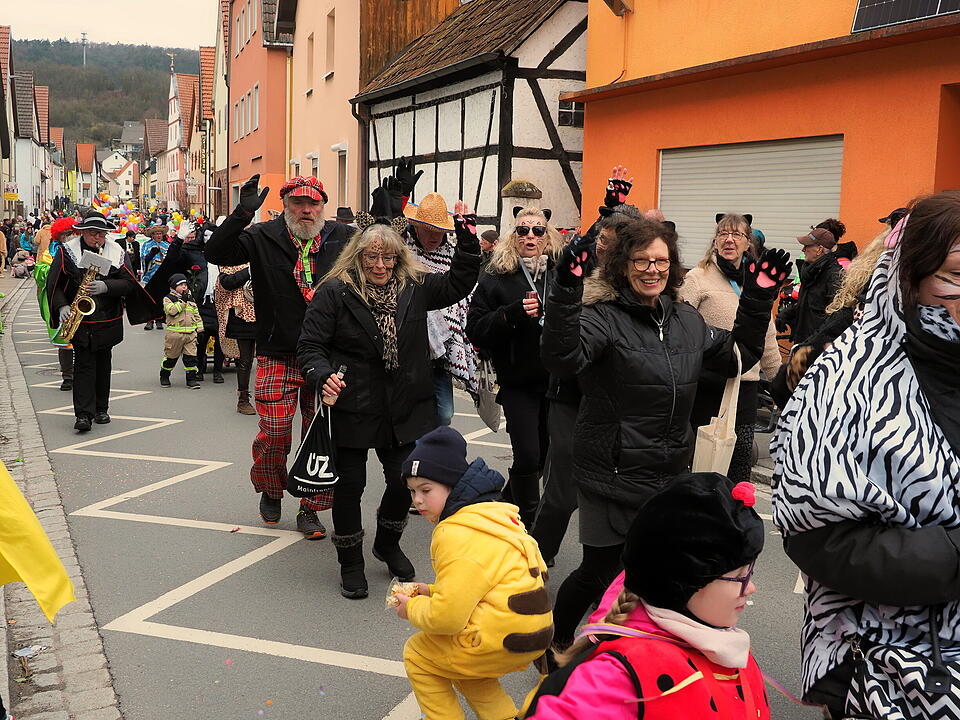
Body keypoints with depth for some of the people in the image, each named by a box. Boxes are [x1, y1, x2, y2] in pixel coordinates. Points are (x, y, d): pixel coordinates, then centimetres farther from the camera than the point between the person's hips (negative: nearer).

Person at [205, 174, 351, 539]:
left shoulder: (341, 237, 6)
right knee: (274, 433, -2)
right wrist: (242, 214, -20)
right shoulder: (263, 238, 0)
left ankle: (310, 509, 20)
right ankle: (270, 492, 28)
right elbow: (215, 252, -9)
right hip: (278, 356, -2)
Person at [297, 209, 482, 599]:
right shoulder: (334, 292, -7)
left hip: (404, 407, 4)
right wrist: (323, 376, -26)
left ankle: (387, 544, 38)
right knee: (350, 485, 6)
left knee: (406, 481, 8)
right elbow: (310, 345, -7)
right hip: (351, 409, -3)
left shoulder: (415, 287, 5)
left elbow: (459, 283, 9)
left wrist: (467, 236, -1)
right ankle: (350, 563, 26)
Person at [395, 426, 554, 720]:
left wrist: (412, 608, 0)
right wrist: (434, 591, 12)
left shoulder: (457, 535, -18)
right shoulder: (491, 514, 12)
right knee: (463, 666, 33)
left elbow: (447, 617, -20)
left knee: (417, 656, 11)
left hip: (502, 639, -9)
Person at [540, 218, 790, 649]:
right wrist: (566, 291, -42)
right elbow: (562, 358, -31)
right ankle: (554, 643, 29)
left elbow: (738, 356, 22)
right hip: (613, 476, -6)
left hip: (671, 473, 6)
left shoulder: (686, 320, 9)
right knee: (600, 572, 3)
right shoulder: (603, 317, -13)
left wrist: (758, 300, 13)